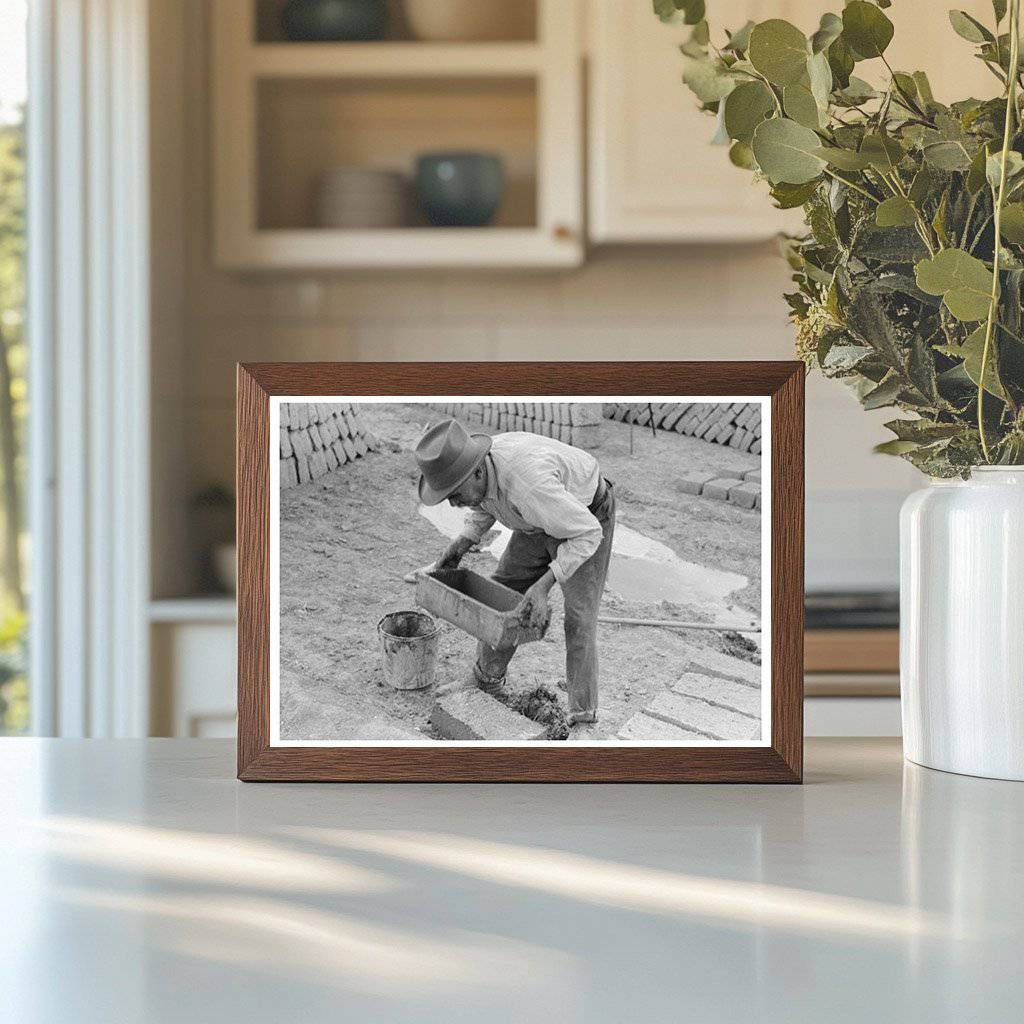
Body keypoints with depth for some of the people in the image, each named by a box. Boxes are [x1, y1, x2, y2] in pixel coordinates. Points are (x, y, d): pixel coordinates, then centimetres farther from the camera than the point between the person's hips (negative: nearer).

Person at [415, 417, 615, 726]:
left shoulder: (528, 484, -45)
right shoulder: (469, 467, -19)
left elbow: (587, 534, -35)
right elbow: (486, 504, 6)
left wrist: (544, 585, -41)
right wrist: (462, 542, -8)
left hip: (587, 516, -7)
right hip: (543, 520, 7)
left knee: (578, 618, -12)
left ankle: (583, 719, -4)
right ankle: (487, 677, 32)